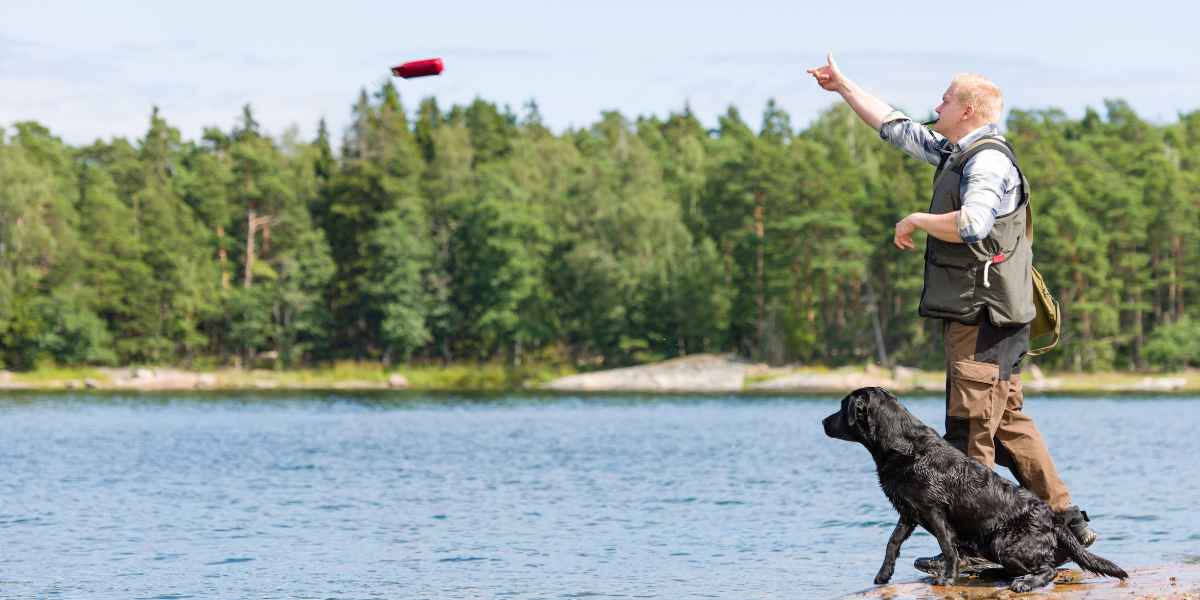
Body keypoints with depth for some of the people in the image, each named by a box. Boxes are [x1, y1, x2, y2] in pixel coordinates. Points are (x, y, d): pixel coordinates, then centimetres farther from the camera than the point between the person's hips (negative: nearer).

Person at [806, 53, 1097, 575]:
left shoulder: (989, 161, -13)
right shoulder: (957, 154, 17)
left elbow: (970, 224, -29)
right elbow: (896, 128, 28)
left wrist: (916, 221, -13)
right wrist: (843, 87, 32)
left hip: (985, 317, -10)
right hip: (974, 316, 10)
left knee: (970, 433, -8)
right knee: (1007, 424, 12)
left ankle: (971, 546, -7)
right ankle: (1066, 520, 14)